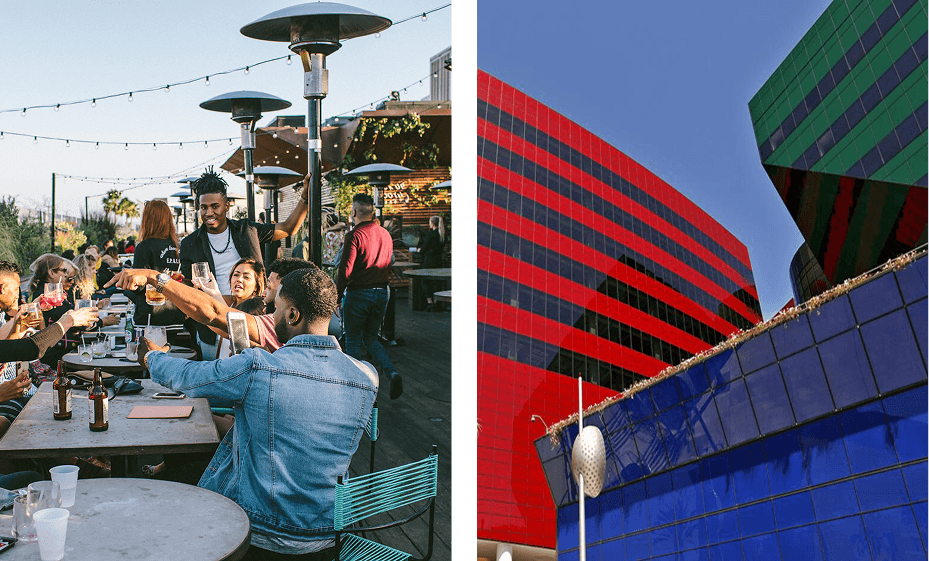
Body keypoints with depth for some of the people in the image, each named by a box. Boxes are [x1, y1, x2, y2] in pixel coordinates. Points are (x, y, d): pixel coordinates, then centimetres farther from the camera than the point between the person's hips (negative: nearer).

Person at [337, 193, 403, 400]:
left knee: (353, 341, 8)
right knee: (371, 338, 18)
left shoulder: (354, 235, -13)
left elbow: (345, 270, -16)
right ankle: (392, 373, -3)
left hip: (358, 293, -6)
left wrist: (338, 295, -9)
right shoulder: (386, 235, 7)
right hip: (382, 292, 6)